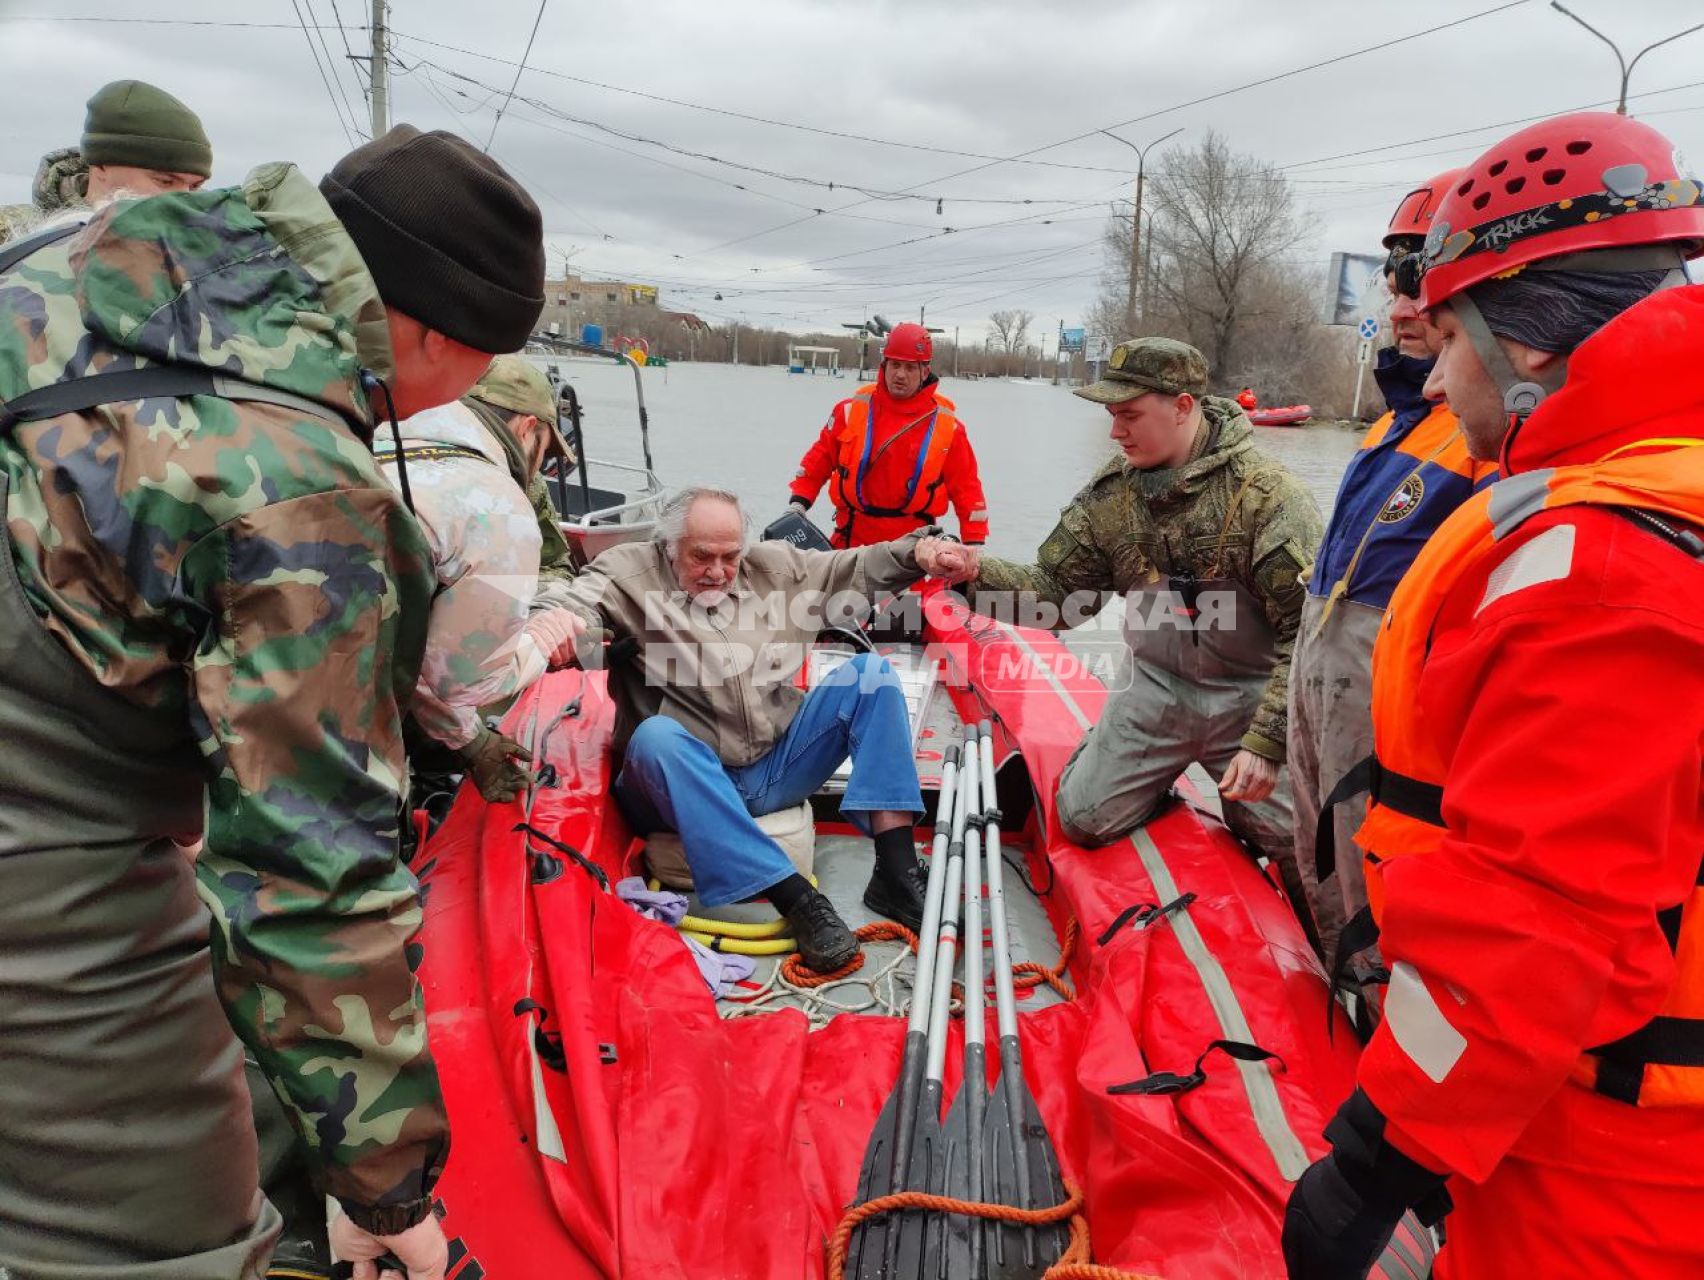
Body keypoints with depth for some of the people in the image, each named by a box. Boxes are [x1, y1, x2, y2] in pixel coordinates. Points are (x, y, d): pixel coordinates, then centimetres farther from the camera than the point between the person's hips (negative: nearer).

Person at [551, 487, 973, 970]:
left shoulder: (776, 566, 13)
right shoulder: (630, 572, 1)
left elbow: (859, 567, 13)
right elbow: (577, 599, -18)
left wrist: (918, 549, -5)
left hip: (779, 767, 4)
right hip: (688, 785, -4)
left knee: (870, 673, -9)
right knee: (655, 736, -37)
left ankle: (896, 873, -19)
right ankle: (795, 898, -39)